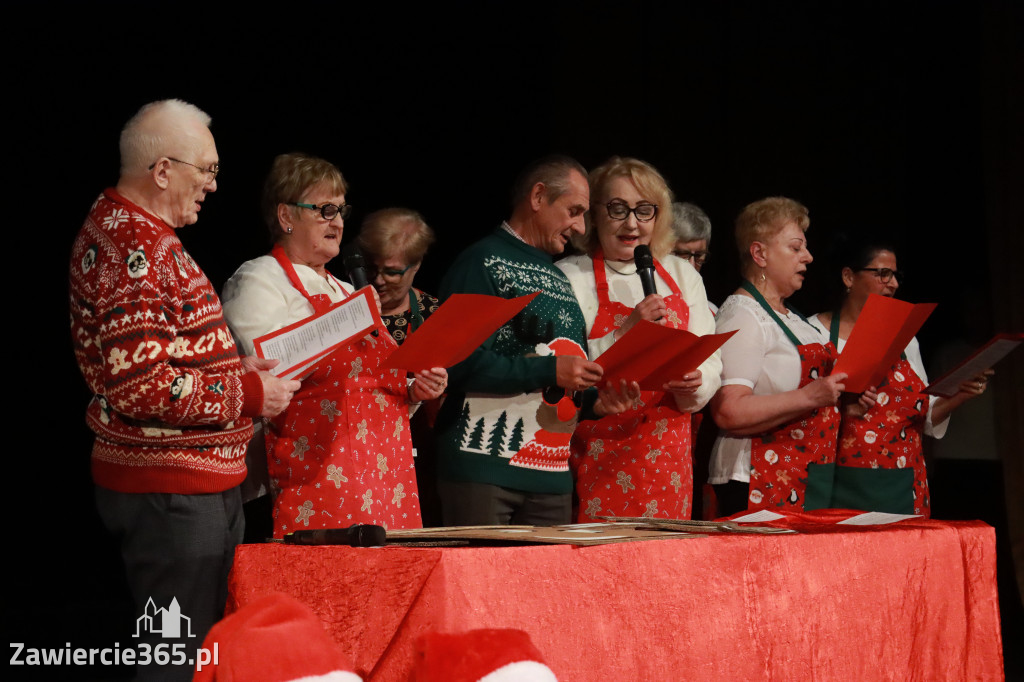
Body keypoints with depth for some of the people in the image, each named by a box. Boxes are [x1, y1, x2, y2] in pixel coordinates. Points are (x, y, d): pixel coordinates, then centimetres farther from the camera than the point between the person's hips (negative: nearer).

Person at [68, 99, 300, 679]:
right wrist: (247, 393, -14)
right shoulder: (137, 250, -18)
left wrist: (234, 367, 12)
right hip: (173, 493, -11)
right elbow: (142, 387, -25)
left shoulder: (116, 228, 16)